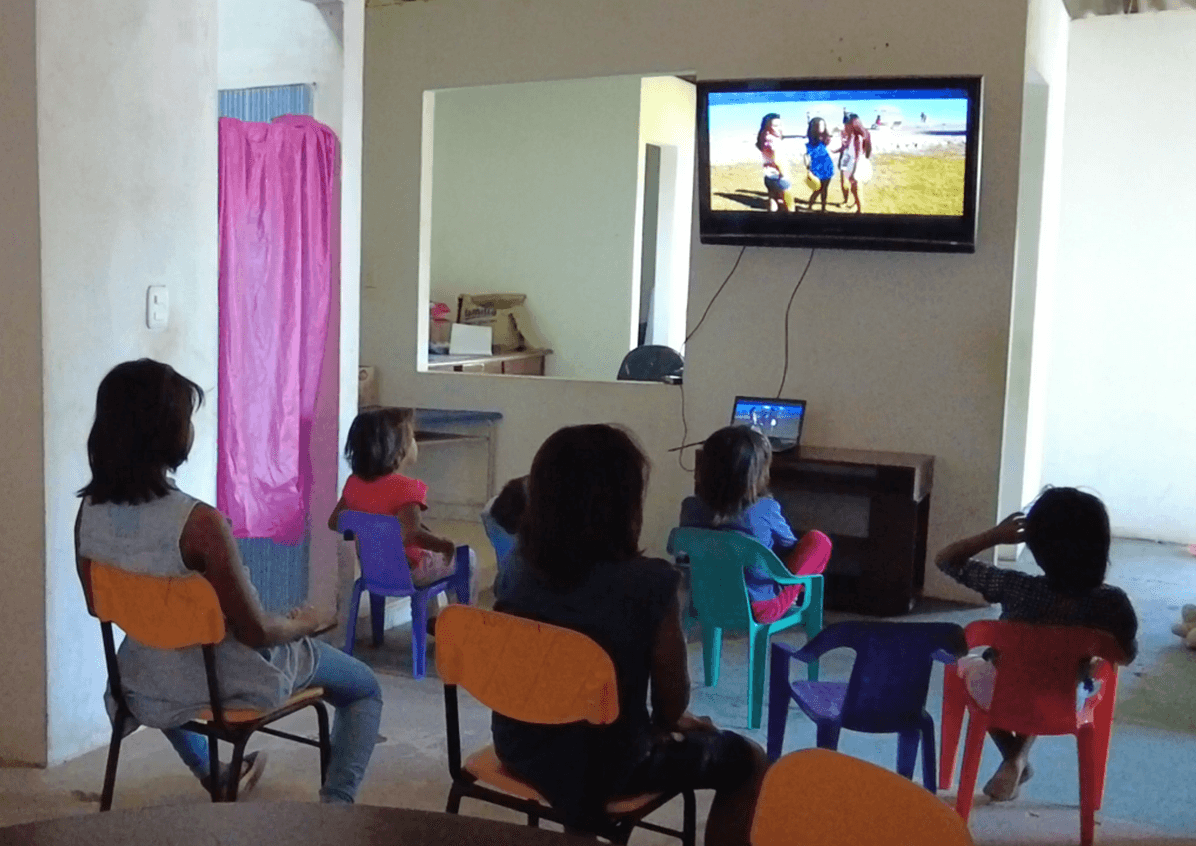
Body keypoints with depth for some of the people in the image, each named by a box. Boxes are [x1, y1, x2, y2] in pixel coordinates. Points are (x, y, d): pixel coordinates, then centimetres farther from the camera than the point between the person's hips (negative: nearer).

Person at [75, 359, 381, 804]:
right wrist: (307, 622, -3)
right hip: (230, 685, -5)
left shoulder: (88, 514, -12)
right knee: (365, 687, 17)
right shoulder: (199, 522, -31)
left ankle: (212, 775, 56)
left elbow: (100, 608, 5)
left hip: (147, 688, 6)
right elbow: (257, 632, -23)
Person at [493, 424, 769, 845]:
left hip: (520, 744, 7)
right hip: (601, 764, -6)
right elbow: (672, 703, -13)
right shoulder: (648, 584, -26)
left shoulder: (521, 564, -10)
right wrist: (666, 722, 8)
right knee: (748, 761, 16)